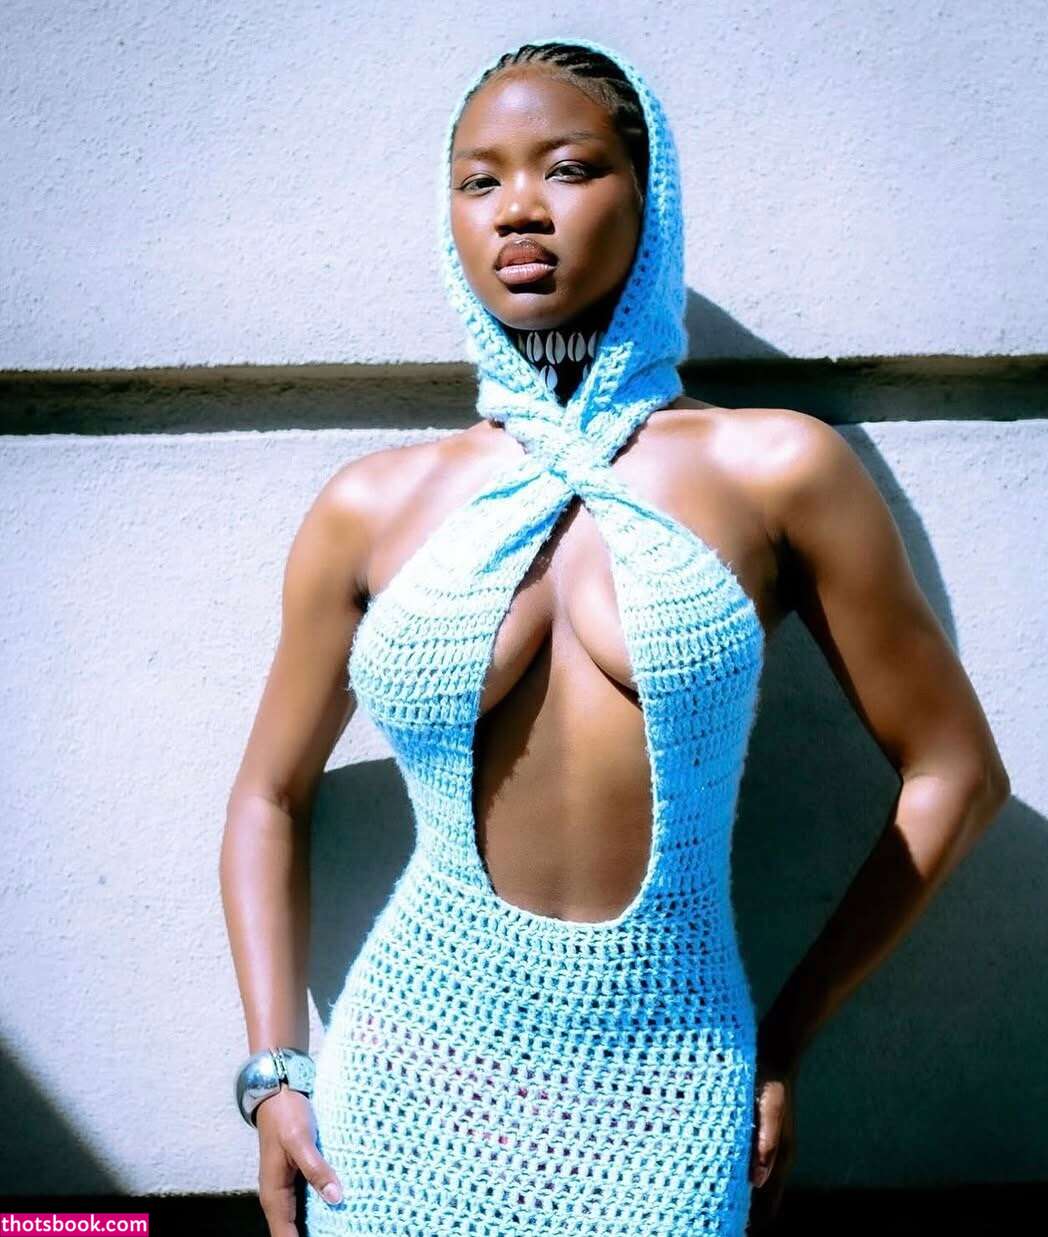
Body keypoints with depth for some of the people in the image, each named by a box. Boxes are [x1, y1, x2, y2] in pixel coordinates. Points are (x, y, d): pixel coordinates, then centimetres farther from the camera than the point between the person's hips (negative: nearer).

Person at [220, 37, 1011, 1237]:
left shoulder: (776, 470, -6)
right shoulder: (372, 506, -1)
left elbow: (953, 773, 1)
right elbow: (270, 796, 9)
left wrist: (785, 1032, 2)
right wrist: (276, 1071, 2)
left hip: (662, 1095, -1)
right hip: (413, 1087, 2)